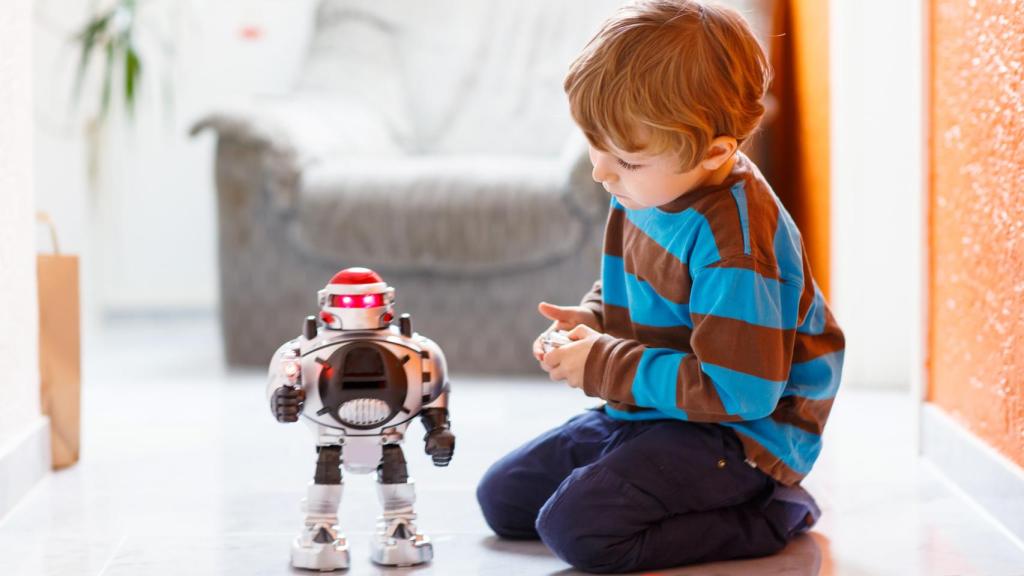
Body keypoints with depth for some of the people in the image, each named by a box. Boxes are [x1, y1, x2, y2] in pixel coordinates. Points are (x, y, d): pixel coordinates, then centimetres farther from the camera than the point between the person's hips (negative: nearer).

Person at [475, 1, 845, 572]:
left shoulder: (734, 239, -29)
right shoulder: (650, 190, -1)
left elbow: (737, 391, -30)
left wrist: (602, 366, -22)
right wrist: (590, 322, -4)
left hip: (741, 433, -10)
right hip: (648, 412, 10)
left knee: (577, 526, -27)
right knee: (503, 498, 13)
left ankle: (766, 518, -9)